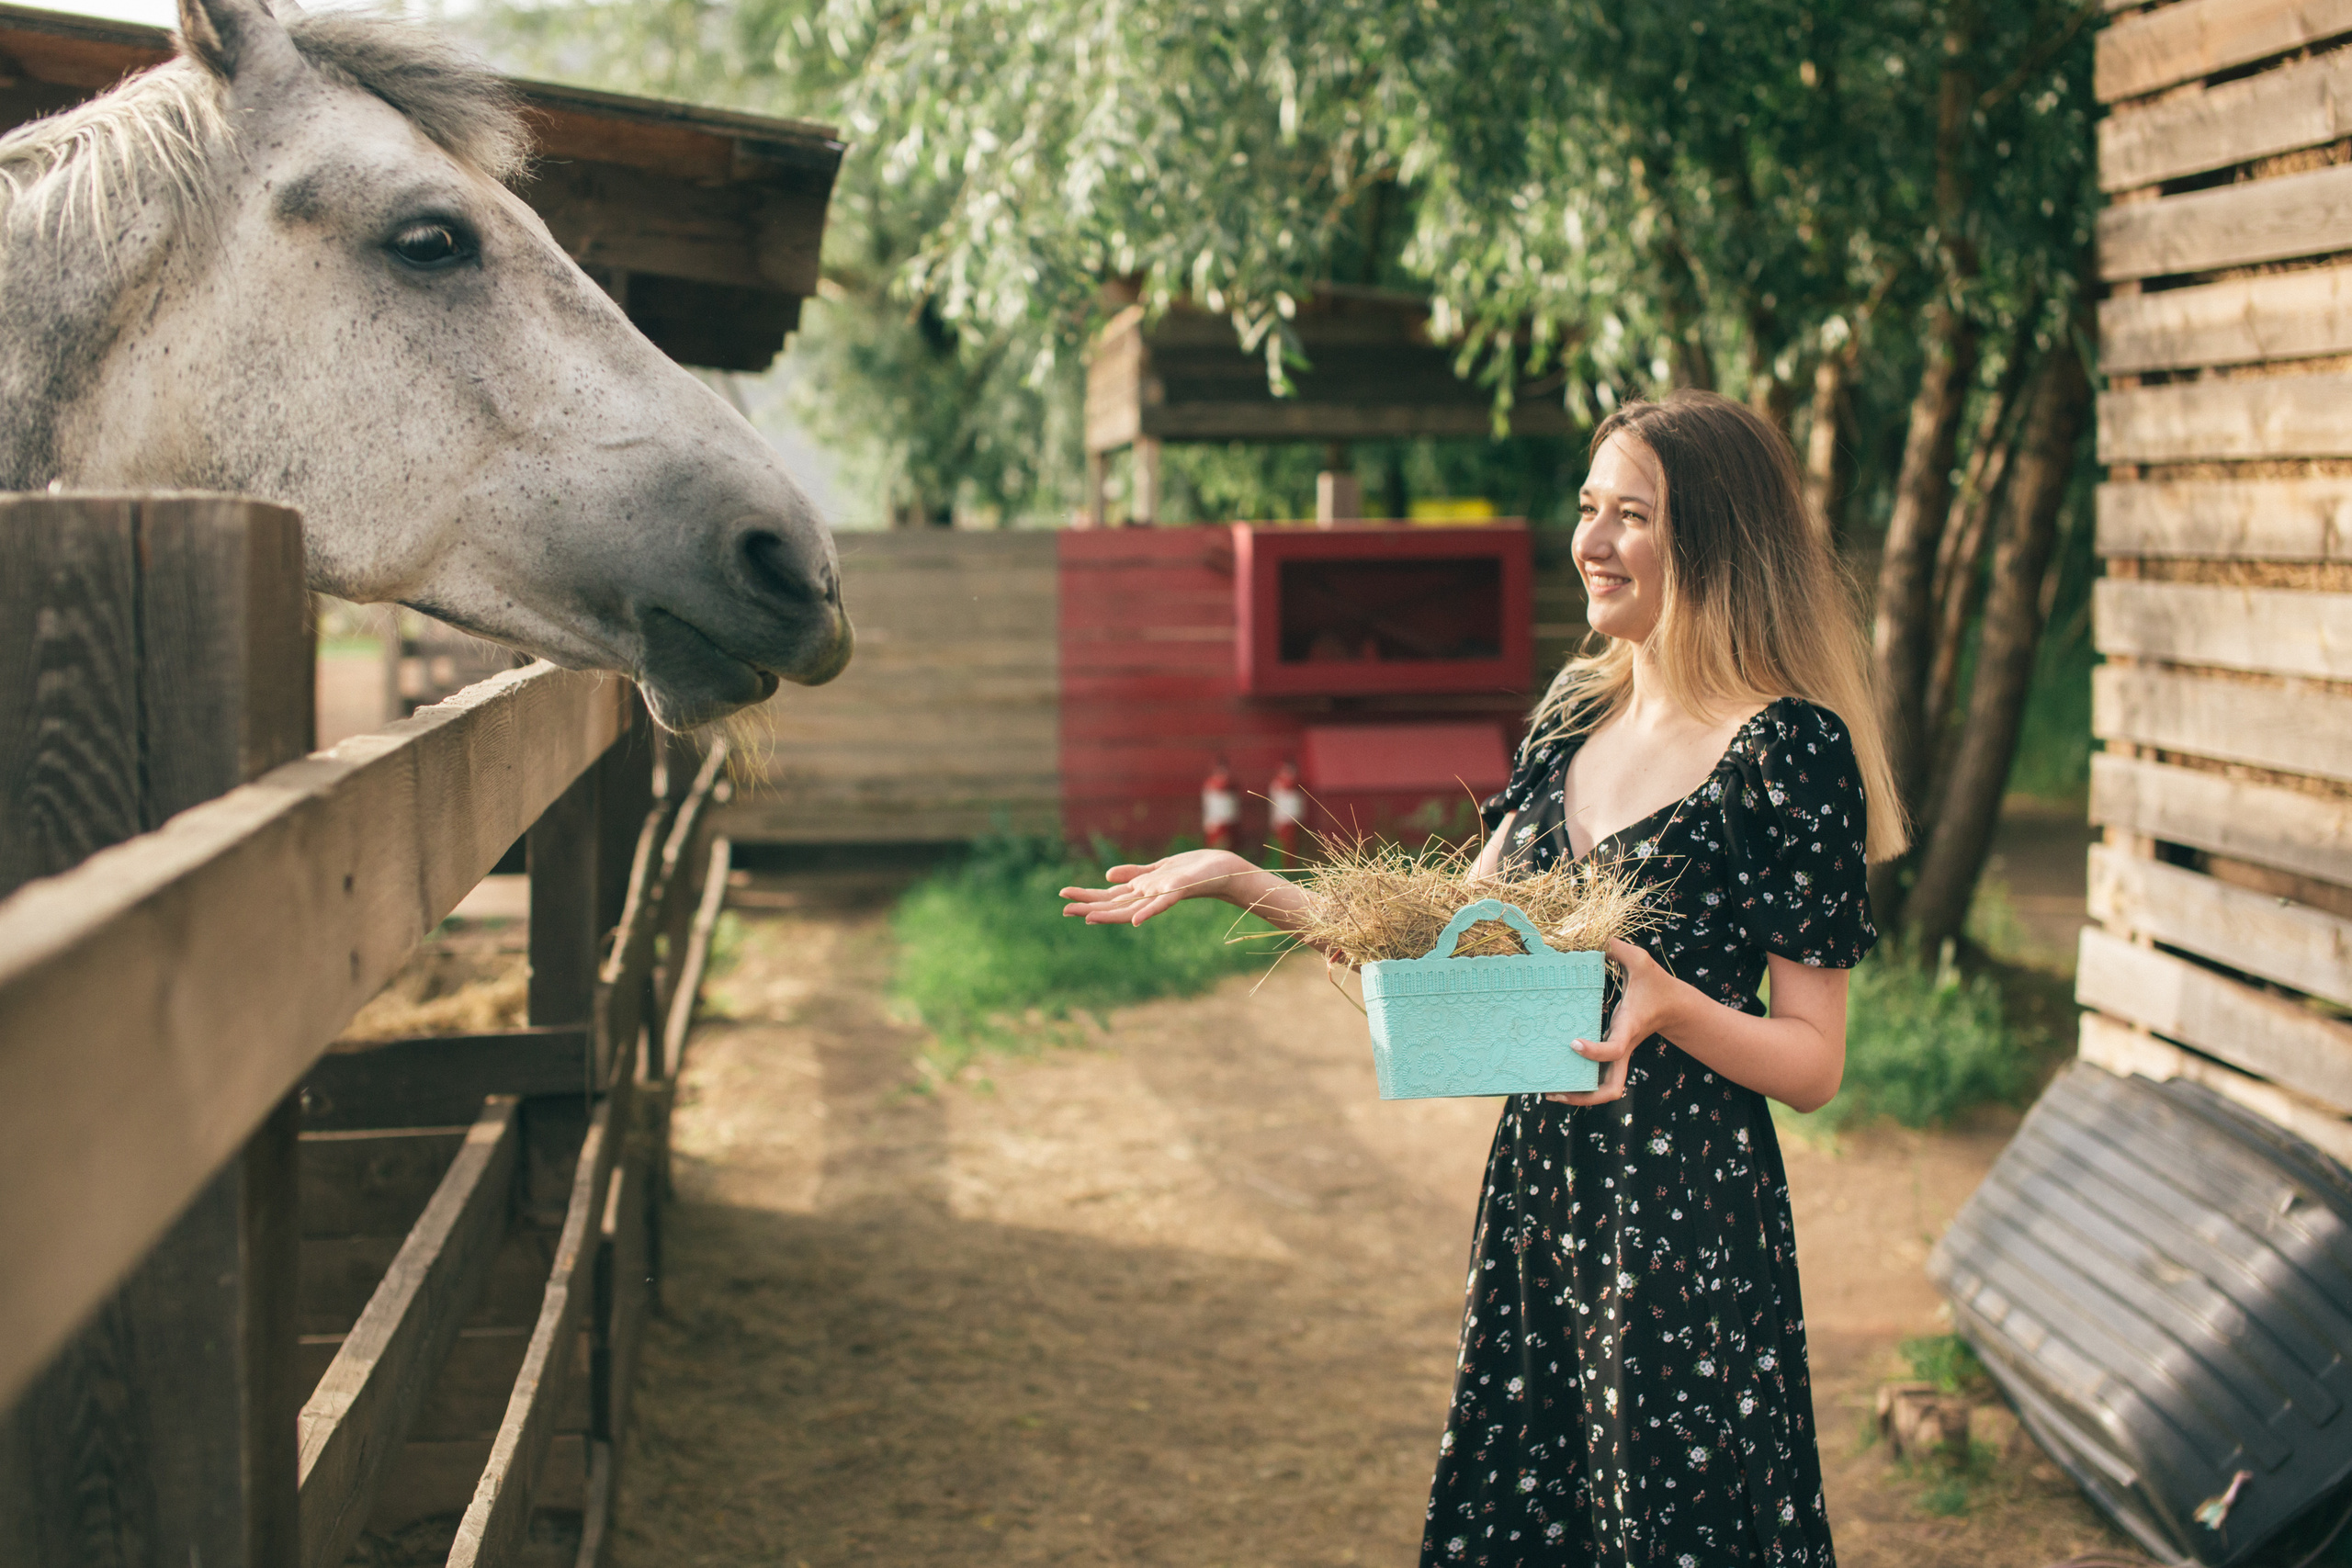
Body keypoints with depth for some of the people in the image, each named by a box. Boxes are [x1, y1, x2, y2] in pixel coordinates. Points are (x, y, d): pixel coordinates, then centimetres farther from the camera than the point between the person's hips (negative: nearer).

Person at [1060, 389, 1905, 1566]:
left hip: (1688, 1215, -7)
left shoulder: (1788, 750, -12)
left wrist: (1667, 1003, -28)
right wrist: (1236, 881, 4)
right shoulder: (1575, 716, 8)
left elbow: (1815, 1065, -10)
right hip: (1537, 1191, 7)